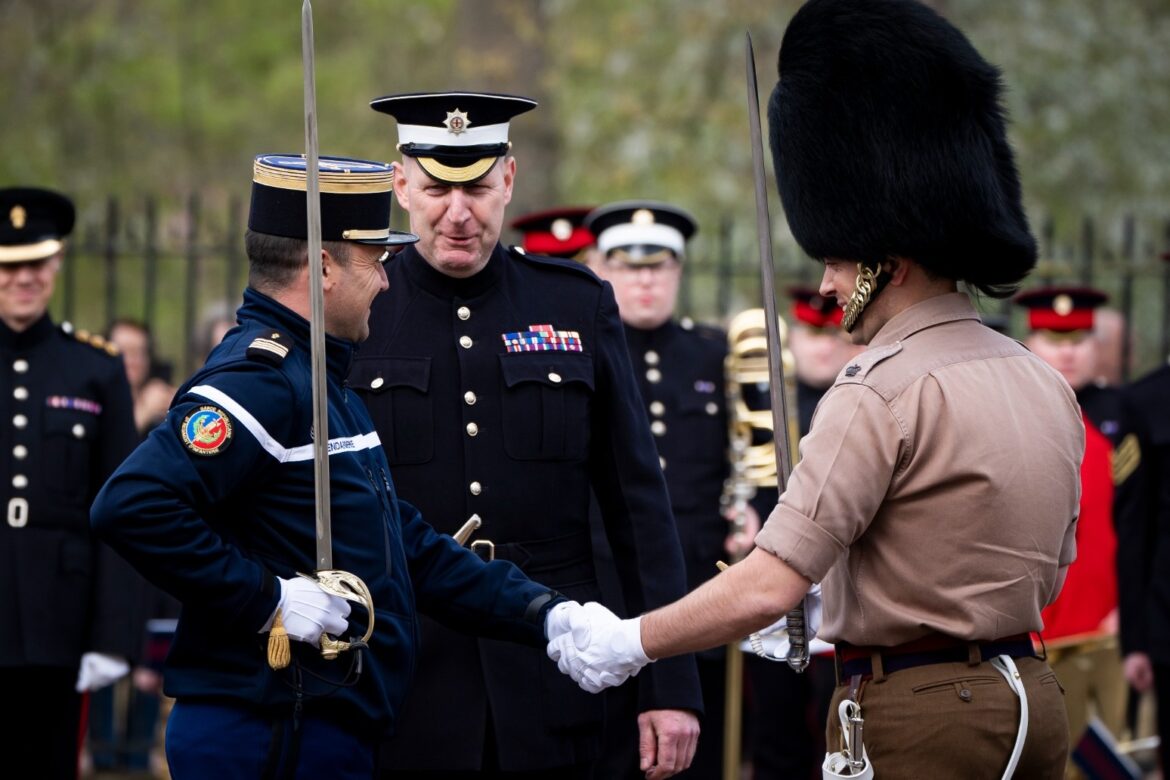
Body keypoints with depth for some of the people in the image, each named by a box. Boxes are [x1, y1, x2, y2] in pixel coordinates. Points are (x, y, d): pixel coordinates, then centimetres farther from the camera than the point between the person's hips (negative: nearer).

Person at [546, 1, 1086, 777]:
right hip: (1031, 697, 9)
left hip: (916, 716, -8)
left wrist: (627, 643, -10)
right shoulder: (1044, 383, 9)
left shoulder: (885, 390, -17)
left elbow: (767, 587, -22)